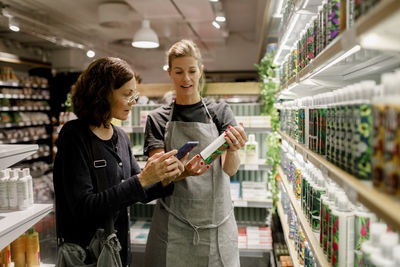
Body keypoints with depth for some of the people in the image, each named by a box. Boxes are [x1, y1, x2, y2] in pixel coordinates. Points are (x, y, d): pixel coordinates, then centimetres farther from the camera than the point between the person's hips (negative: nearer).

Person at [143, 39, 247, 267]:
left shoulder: (220, 112, 1)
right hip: (173, 224, 0)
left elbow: (230, 169, -9)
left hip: (217, 222, 1)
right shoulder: (158, 118, 1)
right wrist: (182, 172, -30)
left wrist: (233, 150, -32)